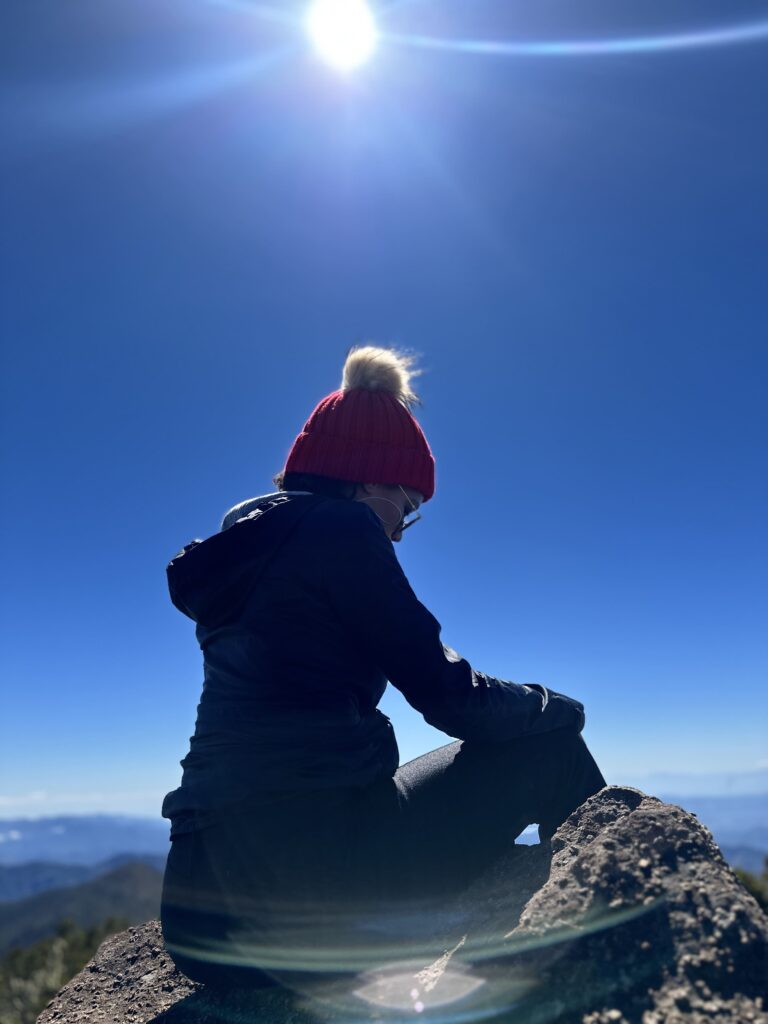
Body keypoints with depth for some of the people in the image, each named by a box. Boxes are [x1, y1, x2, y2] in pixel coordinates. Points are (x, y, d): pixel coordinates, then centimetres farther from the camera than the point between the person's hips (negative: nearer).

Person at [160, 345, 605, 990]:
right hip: (312, 866, -9)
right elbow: (445, 693, -10)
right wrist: (560, 707, 7)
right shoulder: (338, 526, -10)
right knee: (550, 746, 6)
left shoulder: (247, 537, 15)